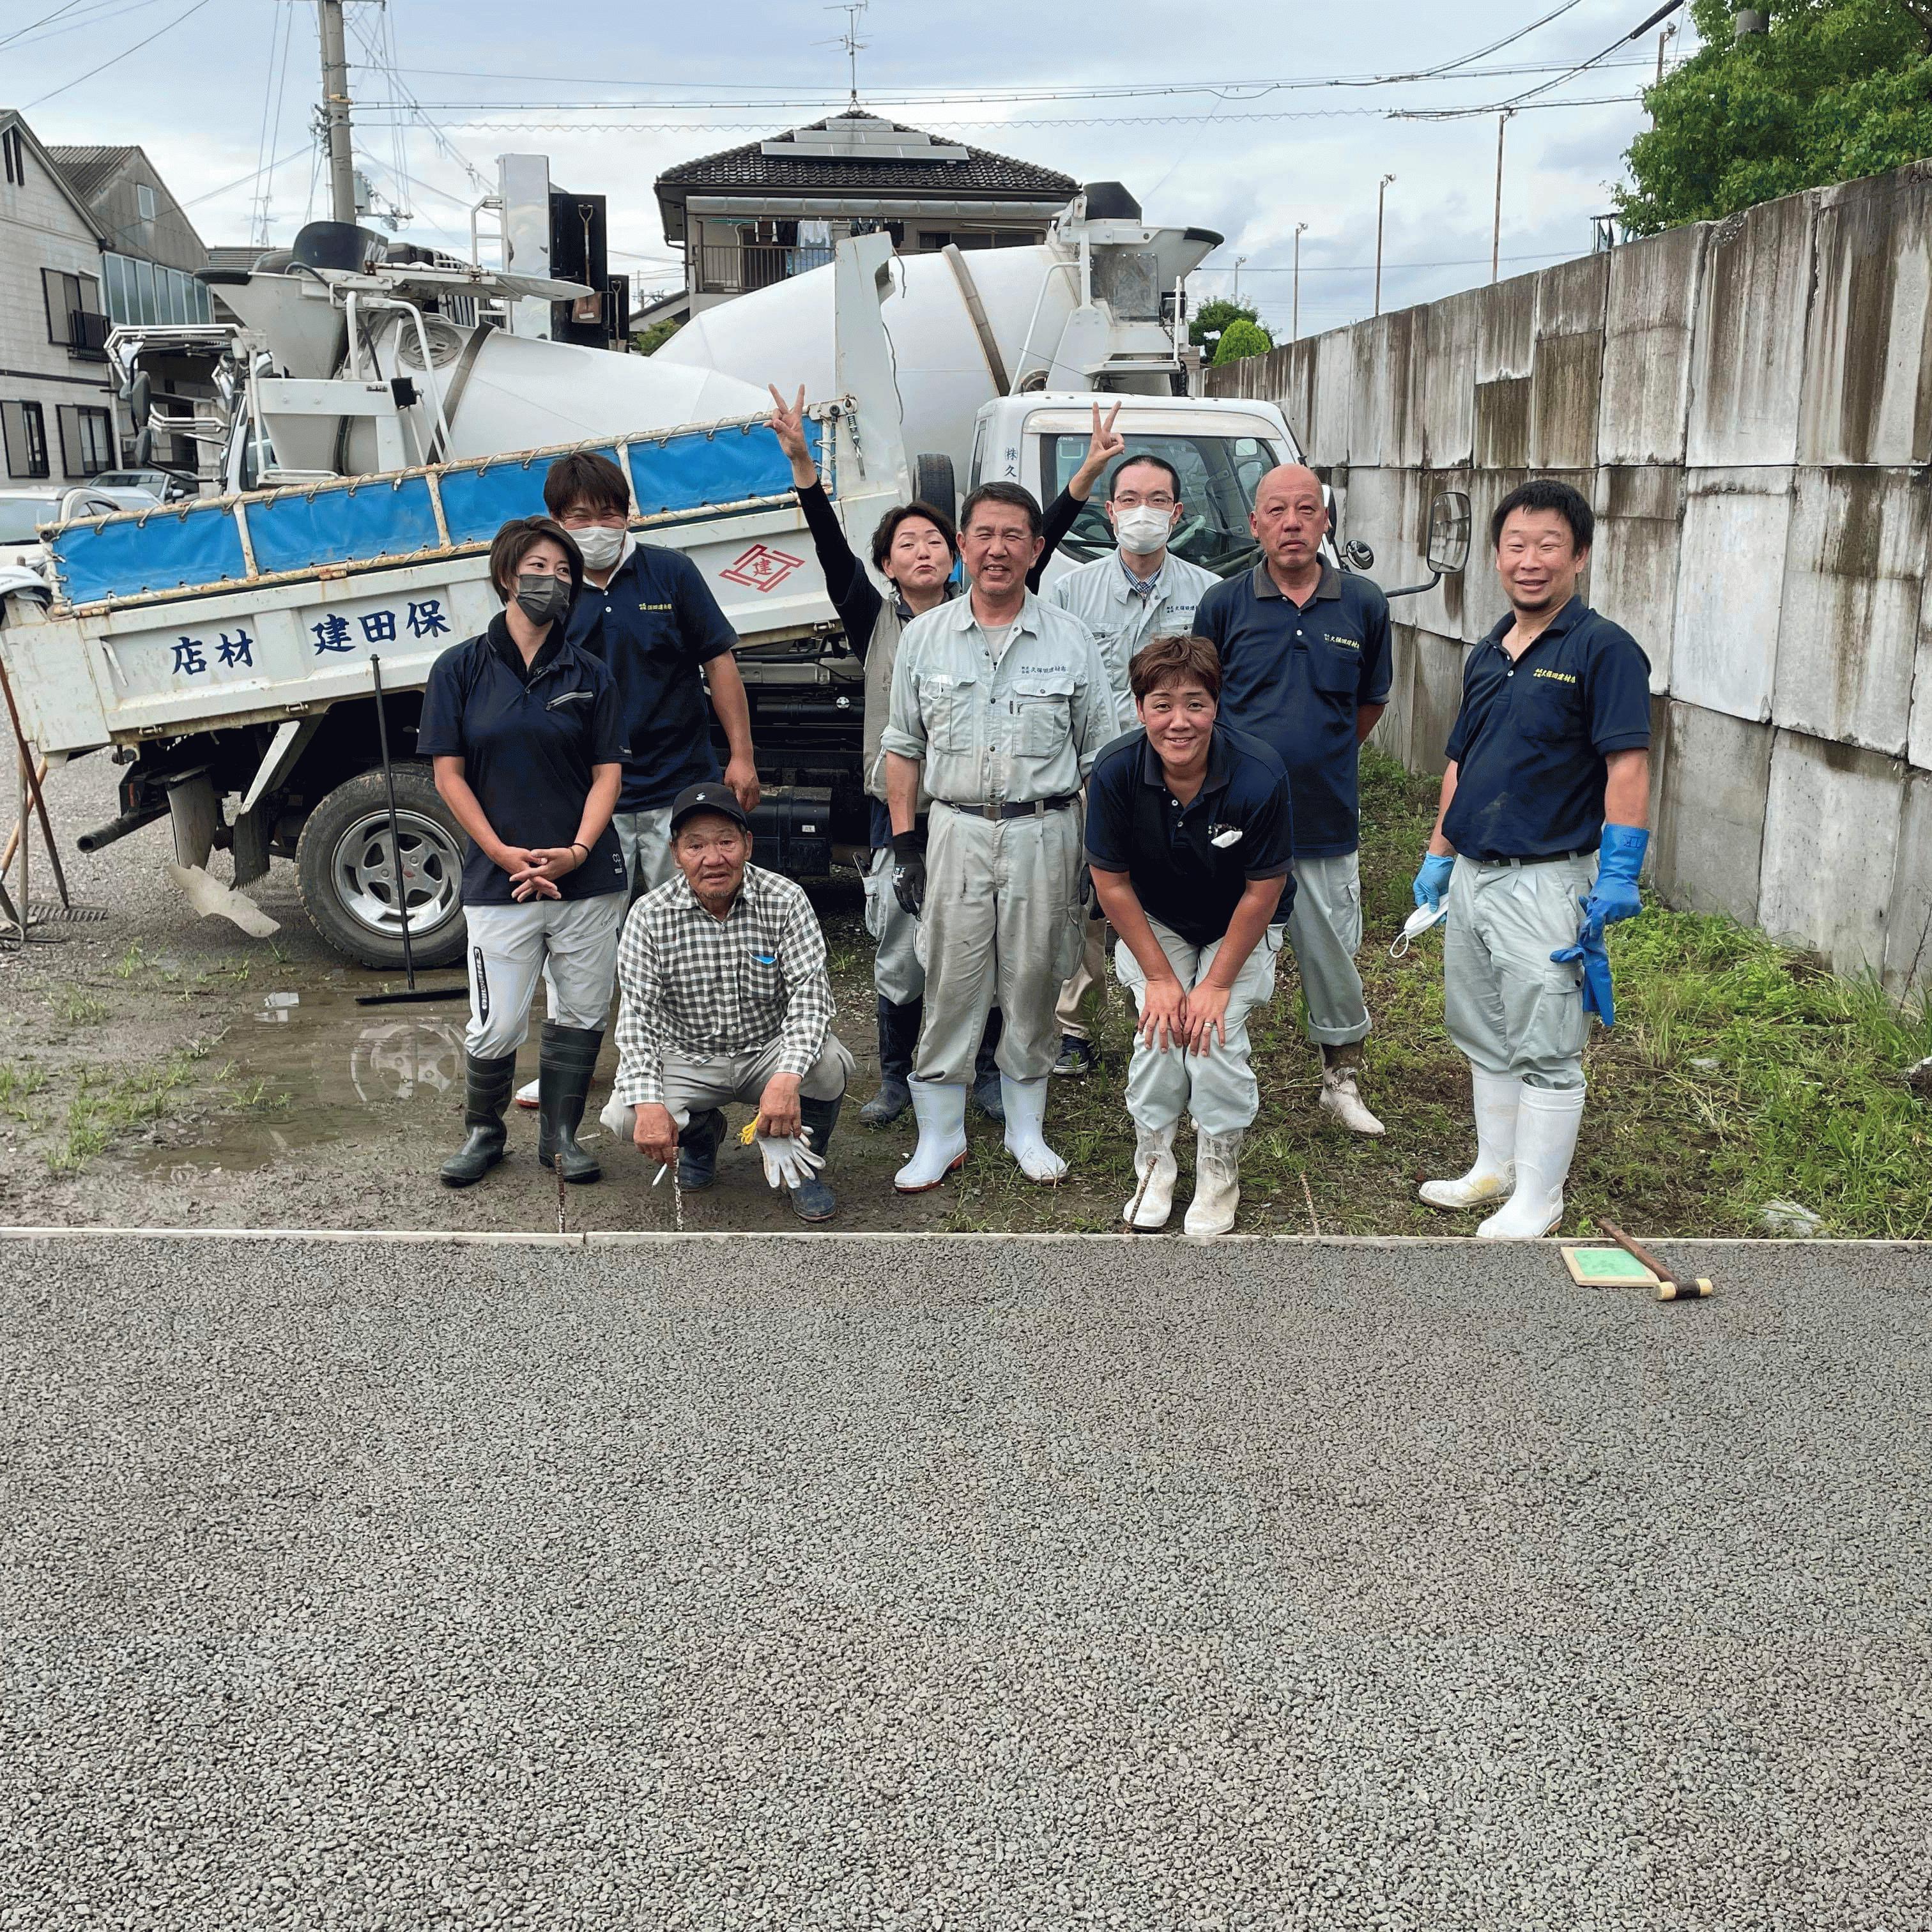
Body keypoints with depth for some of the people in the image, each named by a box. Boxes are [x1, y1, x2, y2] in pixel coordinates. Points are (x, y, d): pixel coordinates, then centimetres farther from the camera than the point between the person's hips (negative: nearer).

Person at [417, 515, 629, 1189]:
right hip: (499, 876, -2)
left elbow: (608, 772, 4)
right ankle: (483, 1131, 23)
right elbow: (449, 773, 0)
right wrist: (504, 854, -9)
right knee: (496, 1024, -1)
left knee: (581, 1014, 8)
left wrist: (578, 851, -11)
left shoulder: (588, 675, 7)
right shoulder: (461, 668, 2)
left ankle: (559, 1134, 24)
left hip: (587, 875, 2)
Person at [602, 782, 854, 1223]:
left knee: (826, 1063, -32)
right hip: (686, 1059, 1)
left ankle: (799, 1163, 1)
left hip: (769, 1050, 0)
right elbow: (636, 1013, -15)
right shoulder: (650, 915, -12)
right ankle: (700, 1133, 12)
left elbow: (810, 990, -21)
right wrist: (648, 1103, -32)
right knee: (627, 1117, -26)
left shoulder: (785, 900, -13)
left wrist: (788, 1077, -39)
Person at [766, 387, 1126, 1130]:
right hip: (901, 810, 0)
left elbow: (1038, 545, -4)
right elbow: (831, 547, -9)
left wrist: (1087, 473, -14)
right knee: (899, 958, 6)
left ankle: (985, 1071, 25)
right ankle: (896, 1078, 22)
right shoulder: (873, 619, 3)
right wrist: (801, 461, -21)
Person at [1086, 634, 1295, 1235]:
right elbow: (1111, 882, -13)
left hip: (1240, 927, -1)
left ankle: (1218, 1180, 7)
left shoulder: (1260, 776, -30)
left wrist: (1217, 983, -16)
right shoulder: (1115, 773, -25)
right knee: (1159, 1033, -15)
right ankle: (1153, 1172, 8)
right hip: (1155, 922, 2)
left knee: (1216, 1039, -17)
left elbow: (1262, 892, -19)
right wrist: (1159, 976, -12)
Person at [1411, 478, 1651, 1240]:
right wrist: (1439, 854, 17)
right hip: (1472, 874, 8)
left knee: (1544, 1049, 1)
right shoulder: (1487, 655, 11)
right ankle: (1495, 1168, 33)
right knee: (1484, 1036, 18)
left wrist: (1618, 876, -22)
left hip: (1546, 880, -8)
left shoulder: (1602, 649, -12)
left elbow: (1627, 768, -17)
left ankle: (1536, 1201, 13)